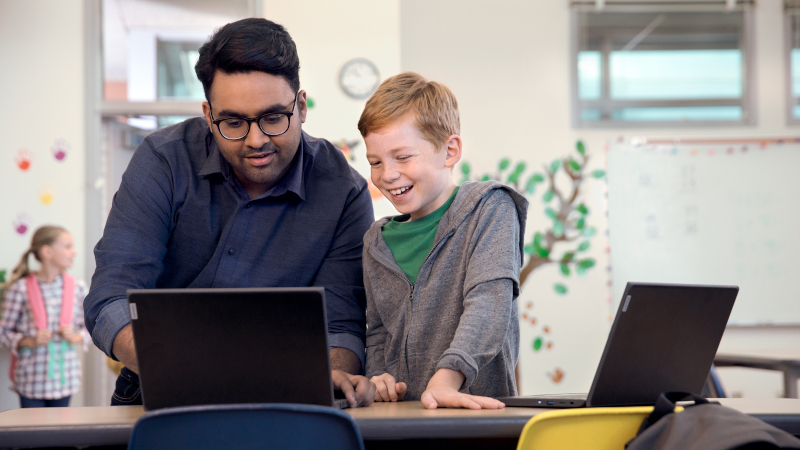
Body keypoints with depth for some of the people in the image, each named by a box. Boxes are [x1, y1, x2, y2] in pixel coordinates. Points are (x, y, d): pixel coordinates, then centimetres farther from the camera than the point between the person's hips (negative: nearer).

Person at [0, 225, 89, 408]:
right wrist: (29, 342, -17)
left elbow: (87, 327, 12)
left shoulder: (77, 287, 5)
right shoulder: (20, 289, -6)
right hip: (31, 378, -3)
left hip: (65, 377, 3)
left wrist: (76, 337, -8)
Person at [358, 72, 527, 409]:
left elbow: (489, 299, -14)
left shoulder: (489, 208, 0)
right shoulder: (377, 241, 16)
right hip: (399, 414, 4)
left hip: (476, 405, -4)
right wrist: (378, 379, 1)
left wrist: (445, 378, -28)